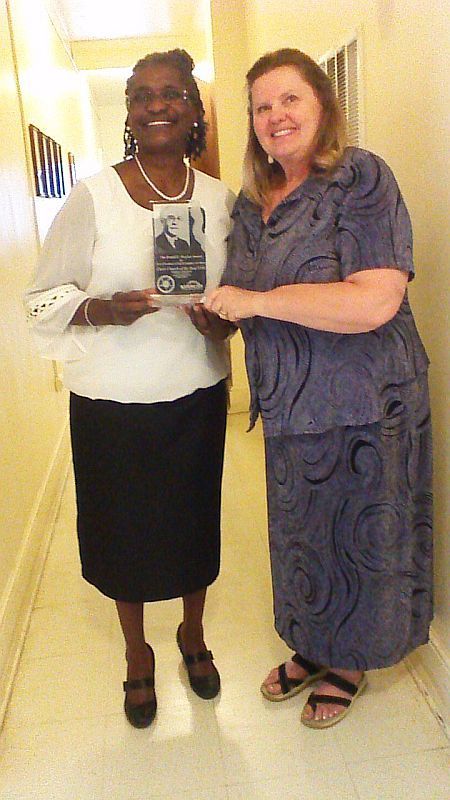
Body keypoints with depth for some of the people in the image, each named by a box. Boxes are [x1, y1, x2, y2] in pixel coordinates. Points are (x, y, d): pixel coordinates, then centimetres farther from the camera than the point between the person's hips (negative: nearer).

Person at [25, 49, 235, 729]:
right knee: (124, 528, 12)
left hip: (197, 397, 2)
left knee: (195, 521, 14)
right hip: (112, 401, -2)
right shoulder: (93, 196, -8)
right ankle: (137, 653, 41)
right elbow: (44, 299, -5)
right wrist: (101, 309, -25)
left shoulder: (221, 199, 2)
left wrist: (223, 318, -10)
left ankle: (193, 634, 45)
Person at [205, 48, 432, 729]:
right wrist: (217, 308, 0)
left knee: (355, 538, 11)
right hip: (289, 409, 7)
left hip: (362, 409, -6)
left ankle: (351, 665, 37)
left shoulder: (361, 178, -13)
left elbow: (376, 300, -26)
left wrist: (258, 301, -23)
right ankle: (314, 648, 44)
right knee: (301, 537, 20)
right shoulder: (252, 202, 9)